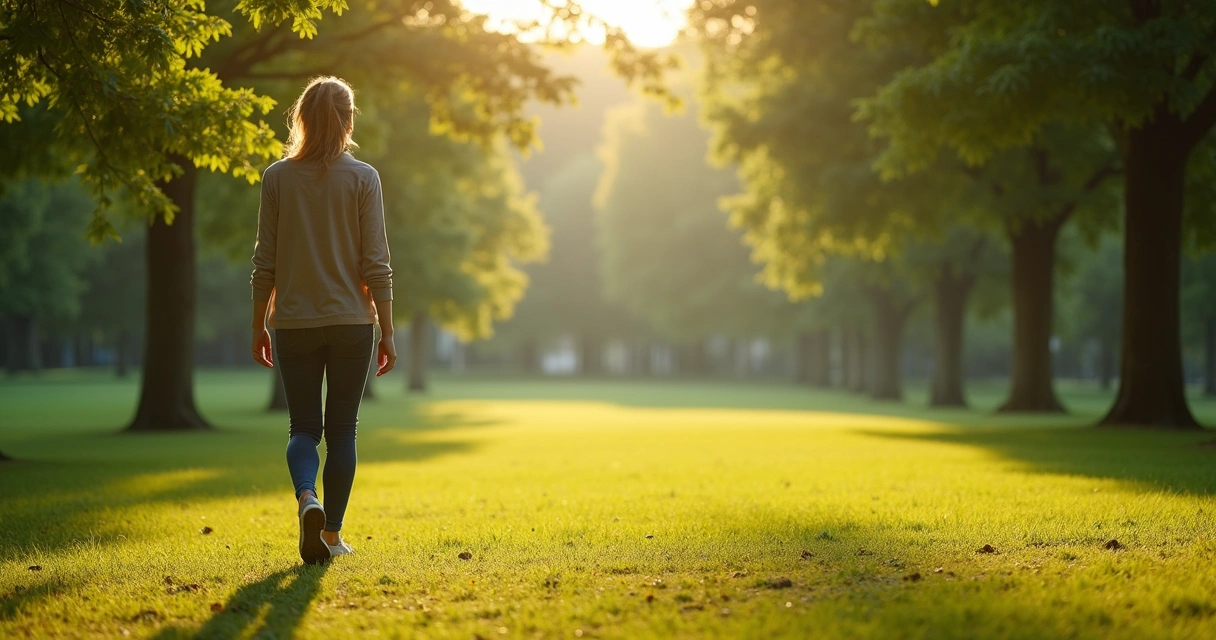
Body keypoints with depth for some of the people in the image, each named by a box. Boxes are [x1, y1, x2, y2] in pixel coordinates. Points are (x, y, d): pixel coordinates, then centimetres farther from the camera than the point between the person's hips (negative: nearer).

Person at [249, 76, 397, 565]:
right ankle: (332, 534, 12)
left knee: (303, 427, 8)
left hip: (294, 323, 1)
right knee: (342, 429, 10)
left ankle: (307, 499, -19)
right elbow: (376, 264, -6)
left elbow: (265, 262, 0)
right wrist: (387, 332, 1)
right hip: (352, 322, -1)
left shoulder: (277, 177, -1)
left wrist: (258, 326, 10)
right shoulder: (363, 178, -4)